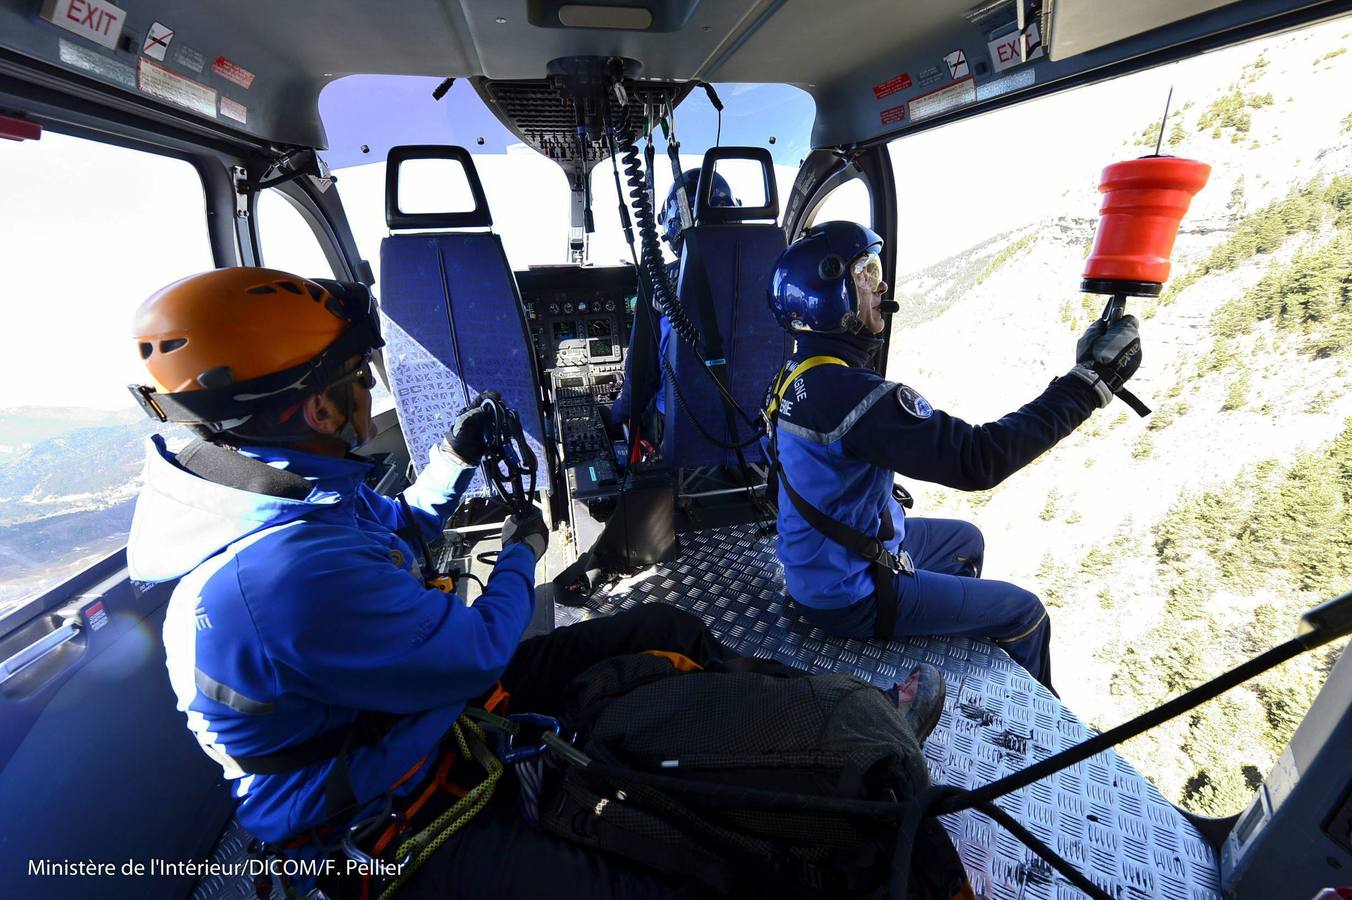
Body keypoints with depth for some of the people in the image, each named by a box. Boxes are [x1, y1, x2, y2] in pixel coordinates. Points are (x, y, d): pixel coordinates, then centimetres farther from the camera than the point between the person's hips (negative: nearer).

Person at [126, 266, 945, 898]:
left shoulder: (266, 486, -3)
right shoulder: (291, 572, -36)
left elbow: (392, 536, 15)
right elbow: (478, 651, -25)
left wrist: (456, 460, 7)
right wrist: (523, 554, -8)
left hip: (430, 701, 8)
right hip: (389, 824, -8)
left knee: (665, 630, 3)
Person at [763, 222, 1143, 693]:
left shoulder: (800, 371, -2)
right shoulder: (847, 390, -34)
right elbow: (978, 459, -35)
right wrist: (1089, 381, -27)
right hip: (849, 597, -9)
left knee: (965, 540, 29)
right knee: (1024, 613, 9)